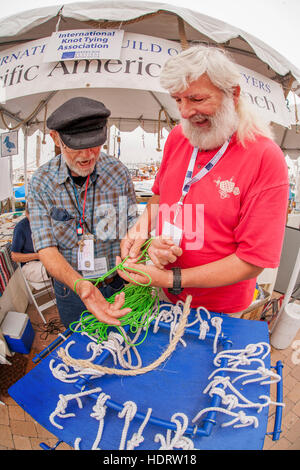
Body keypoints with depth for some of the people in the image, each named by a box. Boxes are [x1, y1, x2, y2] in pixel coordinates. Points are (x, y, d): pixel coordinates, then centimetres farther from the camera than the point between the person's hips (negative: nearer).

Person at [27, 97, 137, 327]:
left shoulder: (118, 172, -12)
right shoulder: (41, 182, -13)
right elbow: (46, 248, -17)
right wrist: (79, 284, -35)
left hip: (119, 288, 0)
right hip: (70, 288, 1)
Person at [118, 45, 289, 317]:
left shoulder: (266, 159, -23)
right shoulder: (177, 136, -5)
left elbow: (253, 261, -23)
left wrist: (172, 279, -27)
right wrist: (145, 229, -14)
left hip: (219, 305, -4)